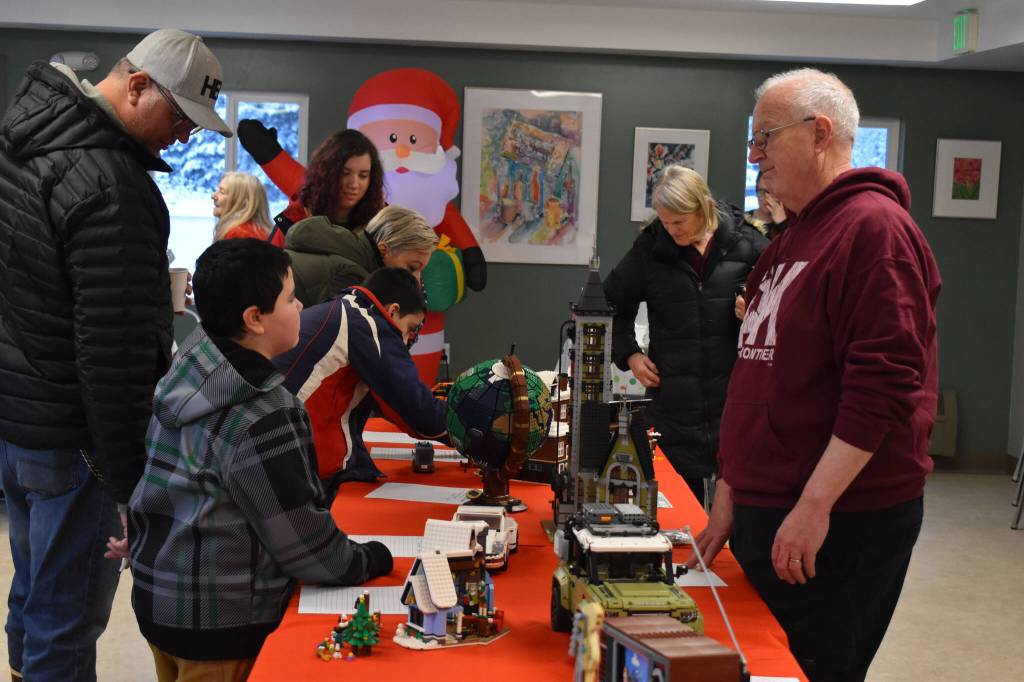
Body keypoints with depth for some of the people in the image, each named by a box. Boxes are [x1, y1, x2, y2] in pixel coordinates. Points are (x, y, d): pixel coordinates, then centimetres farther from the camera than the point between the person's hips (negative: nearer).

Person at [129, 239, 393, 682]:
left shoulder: (186, 372, -1)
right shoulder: (263, 419, -25)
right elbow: (303, 541, -18)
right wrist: (372, 560, -4)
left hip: (156, 594, 8)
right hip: (219, 625, -8)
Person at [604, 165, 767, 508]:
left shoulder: (746, 243, -2)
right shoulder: (651, 246, 2)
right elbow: (613, 303, 16)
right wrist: (628, 353, 6)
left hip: (735, 401, -1)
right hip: (674, 400, 1)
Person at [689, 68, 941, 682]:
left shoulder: (874, 228, -12)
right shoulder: (794, 238, 17)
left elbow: (884, 385, -21)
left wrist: (814, 505, -23)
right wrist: (732, 494, 18)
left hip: (841, 520, -9)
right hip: (765, 510, 9)